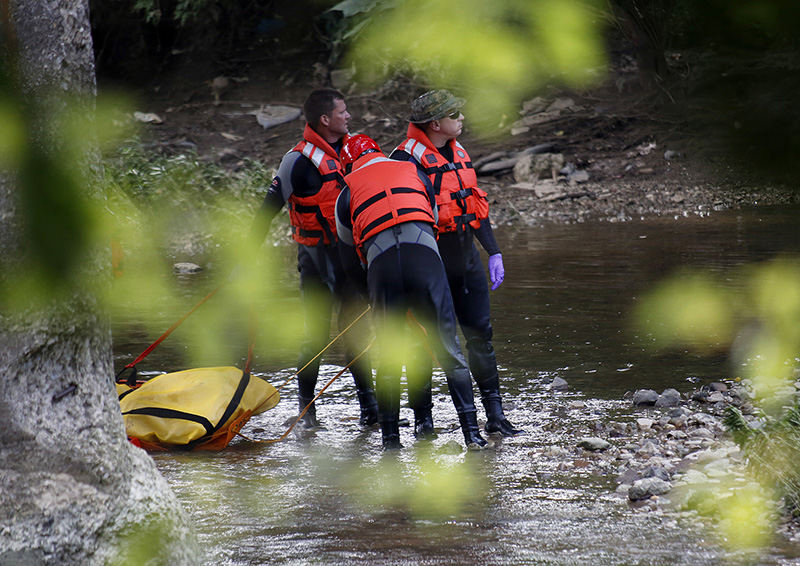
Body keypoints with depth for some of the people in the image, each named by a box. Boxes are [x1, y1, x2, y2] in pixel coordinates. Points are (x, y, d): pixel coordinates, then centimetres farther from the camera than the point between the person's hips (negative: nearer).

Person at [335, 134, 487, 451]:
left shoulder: (348, 192, 23)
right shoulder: (414, 173, 27)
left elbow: (349, 261, 28)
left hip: (379, 263, 0)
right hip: (424, 255, 0)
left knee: (388, 354, 13)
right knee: (448, 347, 4)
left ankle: (390, 436, 13)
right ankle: (471, 432, -2)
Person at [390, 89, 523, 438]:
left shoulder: (458, 154, 13)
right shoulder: (407, 159, -13)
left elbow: (476, 204, 20)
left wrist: (494, 253, 16)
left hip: (465, 258, 7)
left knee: (480, 333, 3)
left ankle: (494, 415, 6)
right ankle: (423, 417, 12)